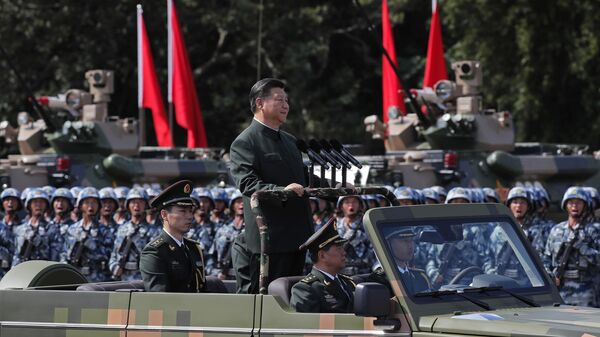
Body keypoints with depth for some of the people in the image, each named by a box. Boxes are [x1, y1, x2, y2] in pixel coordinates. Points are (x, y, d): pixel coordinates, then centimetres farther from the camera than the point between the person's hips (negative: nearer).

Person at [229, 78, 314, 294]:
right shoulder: (244, 143, -7)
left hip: (297, 235, 9)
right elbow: (247, 183, -20)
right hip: (270, 238, -9)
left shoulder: (289, 140, 22)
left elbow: (303, 177, 28)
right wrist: (281, 191, -35)